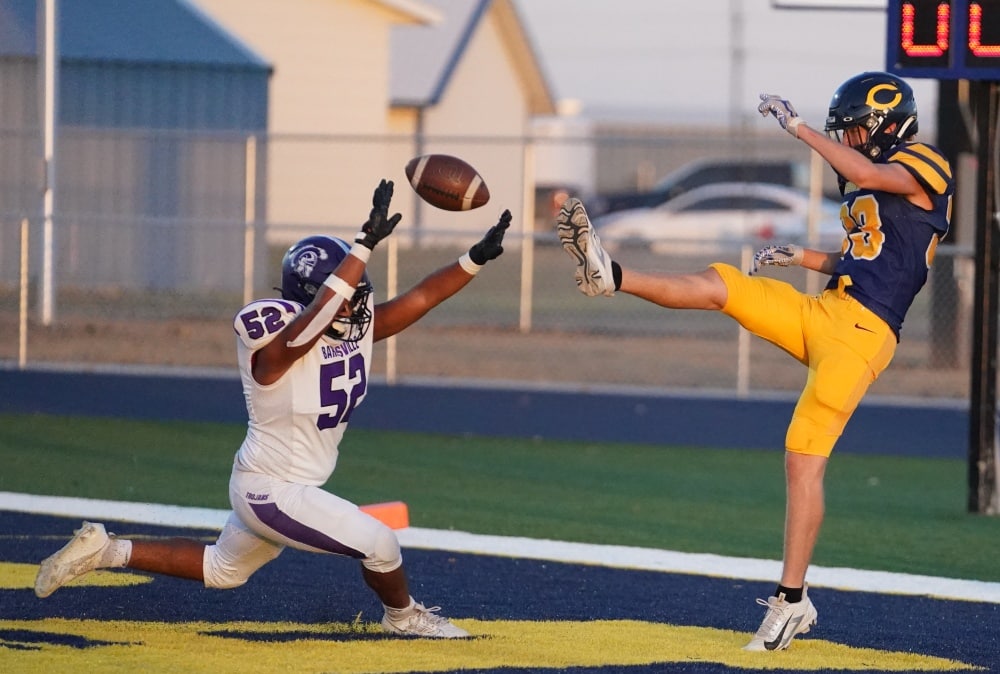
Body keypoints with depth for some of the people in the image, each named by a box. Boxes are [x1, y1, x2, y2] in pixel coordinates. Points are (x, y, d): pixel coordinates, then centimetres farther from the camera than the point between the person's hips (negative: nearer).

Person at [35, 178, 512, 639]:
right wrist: (366, 245, -51)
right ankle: (403, 616, 26)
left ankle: (106, 550, 31)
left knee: (222, 570, 25)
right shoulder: (277, 345, -27)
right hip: (272, 493, -9)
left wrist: (477, 258, -21)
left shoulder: (361, 325, -6)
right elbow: (314, 320, -46)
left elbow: (420, 298, -7)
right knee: (380, 545, -5)